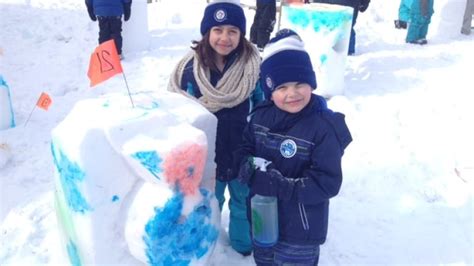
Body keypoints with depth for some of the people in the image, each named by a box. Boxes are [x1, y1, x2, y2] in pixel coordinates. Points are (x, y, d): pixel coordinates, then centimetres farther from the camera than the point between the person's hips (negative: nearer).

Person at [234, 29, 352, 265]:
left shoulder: (324, 127, -23)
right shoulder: (260, 116, -6)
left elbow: (327, 183, -24)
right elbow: (242, 152, -1)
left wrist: (280, 186, -32)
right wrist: (251, 169, -24)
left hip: (299, 230, -5)